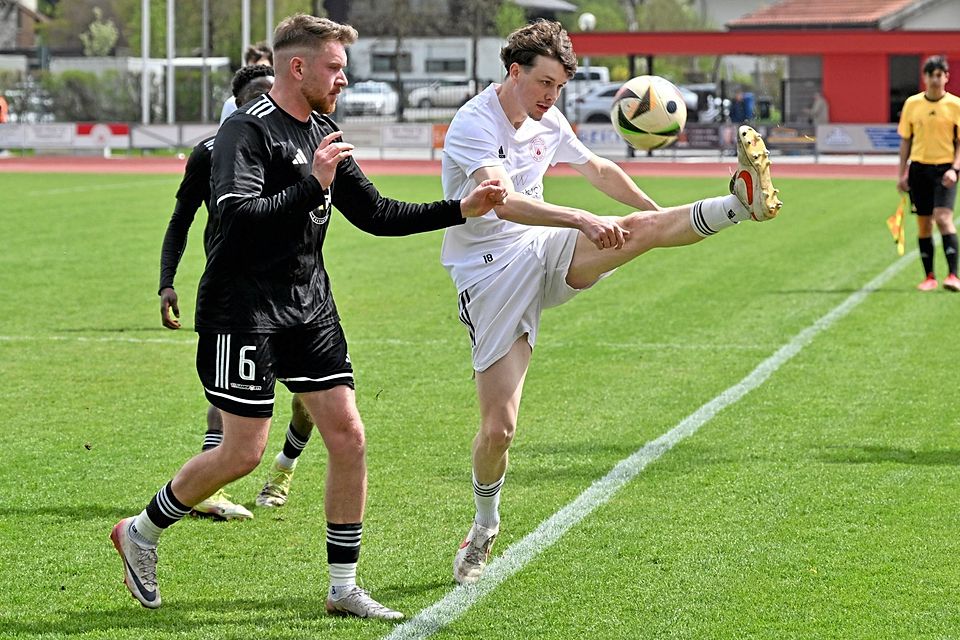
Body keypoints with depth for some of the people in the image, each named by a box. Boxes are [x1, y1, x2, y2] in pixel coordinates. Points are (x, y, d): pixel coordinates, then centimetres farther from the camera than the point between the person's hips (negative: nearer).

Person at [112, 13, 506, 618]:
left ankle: (344, 589, 9)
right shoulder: (248, 129, -14)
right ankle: (141, 532, 18)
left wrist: (461, 209, 9)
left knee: (348, 436, 0)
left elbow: (375, 213, 16)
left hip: (310, 307, 8)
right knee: (244, 451, -5)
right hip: (244, 311, -8)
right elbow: (238, 216, -27)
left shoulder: (325, 134, 12)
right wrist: (312, 184, -28)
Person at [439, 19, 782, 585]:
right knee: (499, 426, -7)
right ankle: (484, 530, 14)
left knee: (642, 227, -23)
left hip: (546, 252, 5)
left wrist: (659, 214, 25)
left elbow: (598, 169, 23)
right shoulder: (474, 125, -18)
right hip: (490, 274, -5)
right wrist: (582, 220, -45)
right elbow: (506, 204, -34)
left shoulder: (549, 122, 6)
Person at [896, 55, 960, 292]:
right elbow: (906, 140, 11)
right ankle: (929, 277, 15)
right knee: (923, 223, 6)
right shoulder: (912, 104, 4)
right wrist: (902, 173, 7)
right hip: (919, 167, 3)